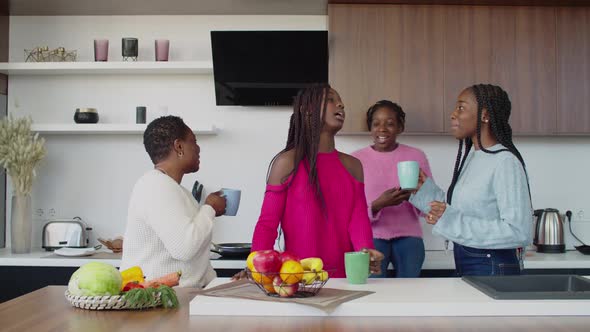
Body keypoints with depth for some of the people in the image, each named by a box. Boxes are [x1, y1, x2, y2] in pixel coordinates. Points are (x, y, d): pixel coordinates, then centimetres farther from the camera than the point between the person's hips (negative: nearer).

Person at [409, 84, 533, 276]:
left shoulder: (505, 161, -16)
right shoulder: (470, 156, 9)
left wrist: (453, 220, -25)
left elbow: (519, 232, -23)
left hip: (492, 268, -7)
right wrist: (424, 189, 6)